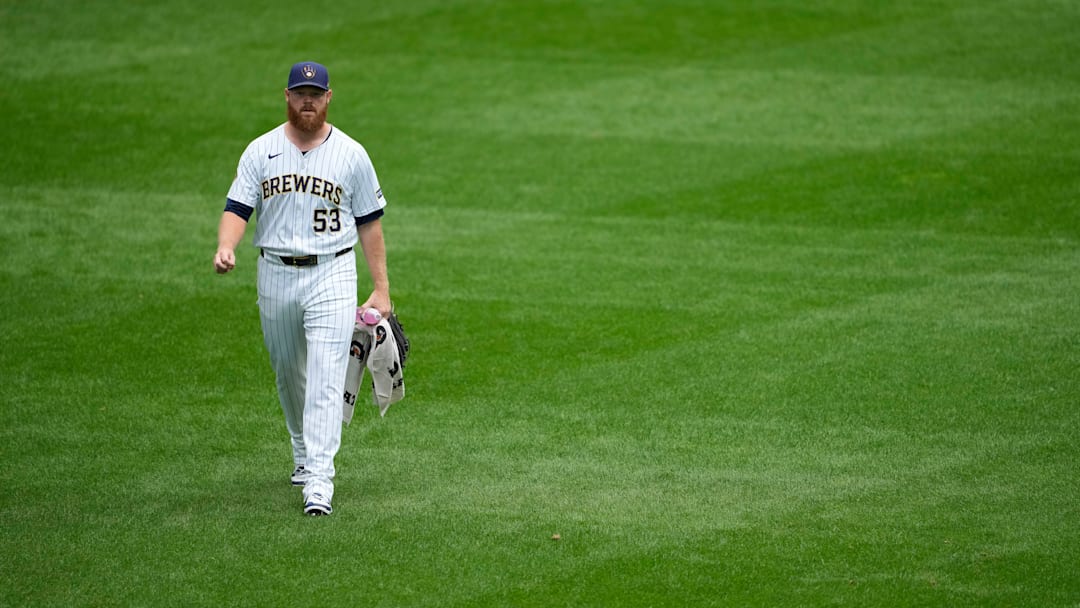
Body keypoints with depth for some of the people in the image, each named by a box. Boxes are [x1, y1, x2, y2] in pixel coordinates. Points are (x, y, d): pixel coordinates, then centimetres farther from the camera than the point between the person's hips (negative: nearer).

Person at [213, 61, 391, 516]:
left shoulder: (351, 155, 1)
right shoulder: (261, 151, 3)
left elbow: (369, 221, 5)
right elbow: (238, 207, -5)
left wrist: (381, 288, 2)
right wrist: (225, 247, -27)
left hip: (332, 277, -3)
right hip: (275, 275, 3)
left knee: (326, 380, -13)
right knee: (288, 373, 16)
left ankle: (319, 479, -17)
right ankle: (304, 451, 39)